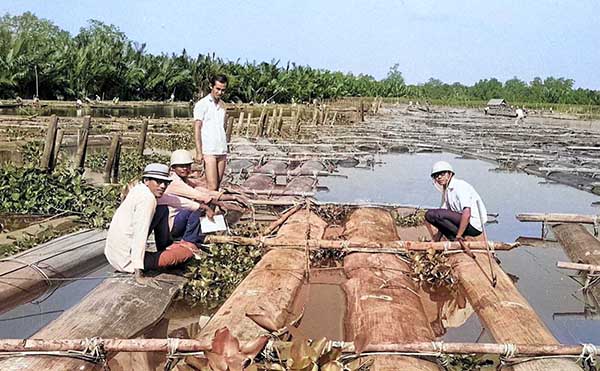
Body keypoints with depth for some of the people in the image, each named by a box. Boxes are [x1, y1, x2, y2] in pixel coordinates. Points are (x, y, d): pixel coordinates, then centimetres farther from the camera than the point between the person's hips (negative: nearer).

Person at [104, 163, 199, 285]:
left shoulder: (140, 189, 6)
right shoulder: (147, 199, -21)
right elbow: (140, 236, -27)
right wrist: (138, 273, -29)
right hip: (128, 261, -9)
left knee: (162, 210, 14)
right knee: (190, 249, -10)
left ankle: (165, 247, 22)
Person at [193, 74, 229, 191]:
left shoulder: (222, 105, 16)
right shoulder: (202, 104, -3)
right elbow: (197, 129, -6)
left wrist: (225, 152, 15)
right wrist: (199, 152, -13)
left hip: (222, 151, 6)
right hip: (208, 151, -6)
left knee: (217, 186, 5)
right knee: (212, 187, -12)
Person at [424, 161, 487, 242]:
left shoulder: (459, 185, -14)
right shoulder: (446, 190, 14)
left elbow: (467, 213, -26)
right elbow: (443, 218, 14)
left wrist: (458, 235, -23)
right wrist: (437, 239, 7)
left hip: (473, 225, -10)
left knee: (430, 214, -20)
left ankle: (458, 240, -12)